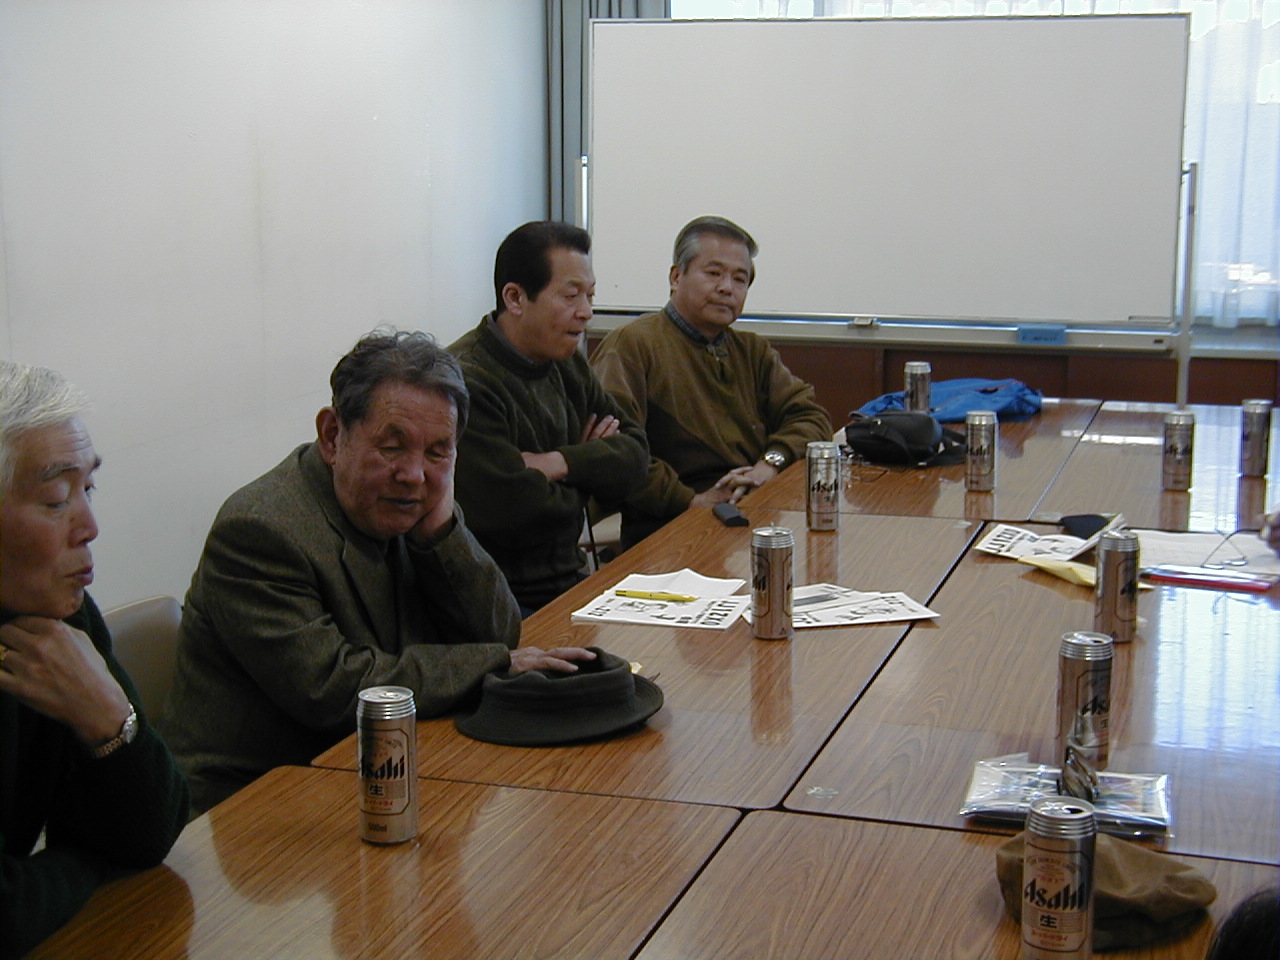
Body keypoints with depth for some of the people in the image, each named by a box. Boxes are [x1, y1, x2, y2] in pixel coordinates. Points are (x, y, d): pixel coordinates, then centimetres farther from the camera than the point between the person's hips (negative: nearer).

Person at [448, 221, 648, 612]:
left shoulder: (567, 365, 13)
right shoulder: (466, 384, -18)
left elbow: (635, 454, 8)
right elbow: (514, 512, -23)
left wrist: (560, 463, -13)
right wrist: (589, 465, -1)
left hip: (568, 580, 9)